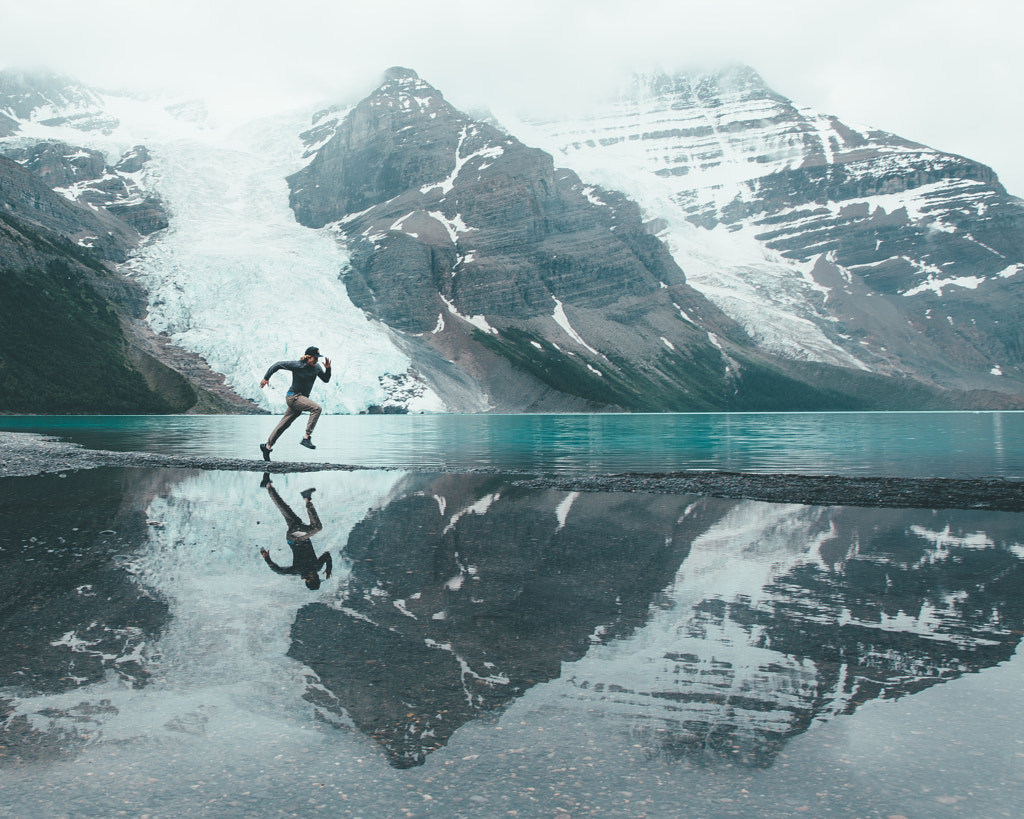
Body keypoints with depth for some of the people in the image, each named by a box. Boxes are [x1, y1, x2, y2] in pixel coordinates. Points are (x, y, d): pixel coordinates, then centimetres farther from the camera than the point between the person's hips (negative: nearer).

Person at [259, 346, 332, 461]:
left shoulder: (317, 367, 4)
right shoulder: (297, 365, -14)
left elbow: (326, 380, 15)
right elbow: (278, 365, -6)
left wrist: (328, 369, -4)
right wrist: (266, 378, -2)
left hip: (302, 398, 7)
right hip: (293, 396, -7)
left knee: (284, 424, 13)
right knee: (317, 408, -24)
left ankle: (267, 446, 23)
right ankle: (307, 438, -24)